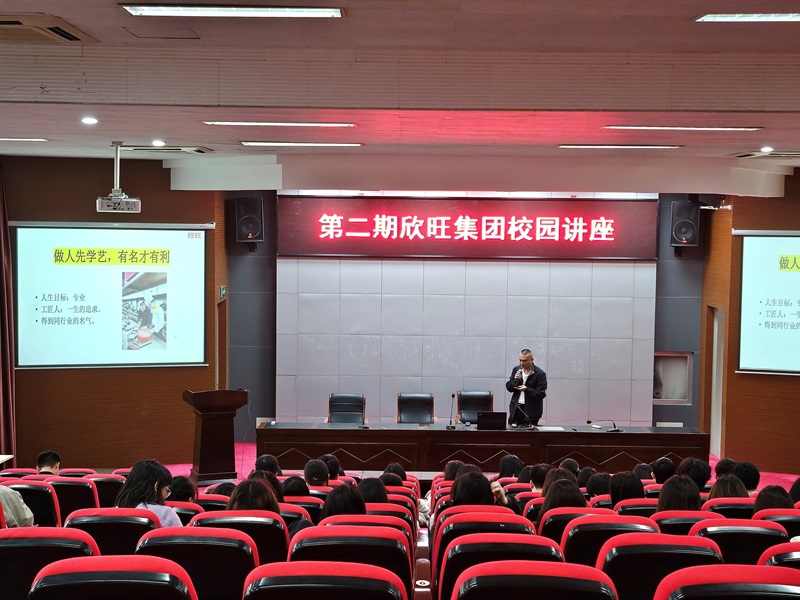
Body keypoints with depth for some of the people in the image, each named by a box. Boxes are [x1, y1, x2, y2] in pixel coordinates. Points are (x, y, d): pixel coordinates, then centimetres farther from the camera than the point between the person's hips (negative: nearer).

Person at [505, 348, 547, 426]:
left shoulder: (540, 374, -8)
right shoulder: (516, 370, 8)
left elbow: (541, 394, -12)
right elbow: (509, 388, 10)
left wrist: (526, 390, -25)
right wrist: (515, 380, -10)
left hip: (531, 411, -4)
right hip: (515, 408, 4)